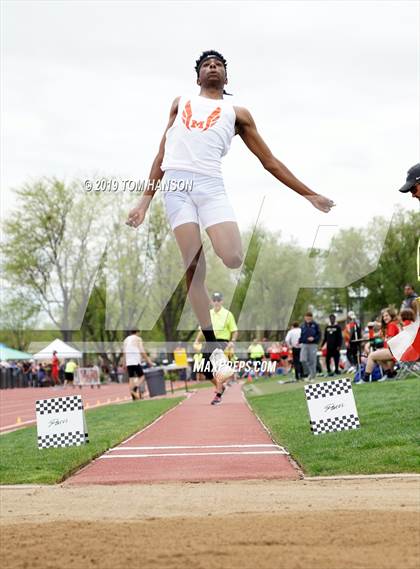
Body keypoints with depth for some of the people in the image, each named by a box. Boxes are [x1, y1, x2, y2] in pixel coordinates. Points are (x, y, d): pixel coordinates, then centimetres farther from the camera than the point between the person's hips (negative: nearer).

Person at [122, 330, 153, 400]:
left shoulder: (126, 340, 17)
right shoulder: (138, 339, 2)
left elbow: (124, 353, 15)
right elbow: (142, 352, -2)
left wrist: (124, 364, 18)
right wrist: (148, 361, 3)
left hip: (128, 363, 5)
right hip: (136, 362, -5)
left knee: (131, 378, 4)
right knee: (141, 376, 3)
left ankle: (133, 395, -4)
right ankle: (136, 387, -25)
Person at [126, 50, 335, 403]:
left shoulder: (237, 113, 19)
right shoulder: (180, 103, 25)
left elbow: (269, 161, 19)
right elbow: (162, 155, 24)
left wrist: (309, 195, 15)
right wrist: (145, 201, 16)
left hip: (211, 185, -1)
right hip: (177, 184, 1)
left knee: (233, 260, -23)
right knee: (193, 269, -8)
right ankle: (215, 351, -3)